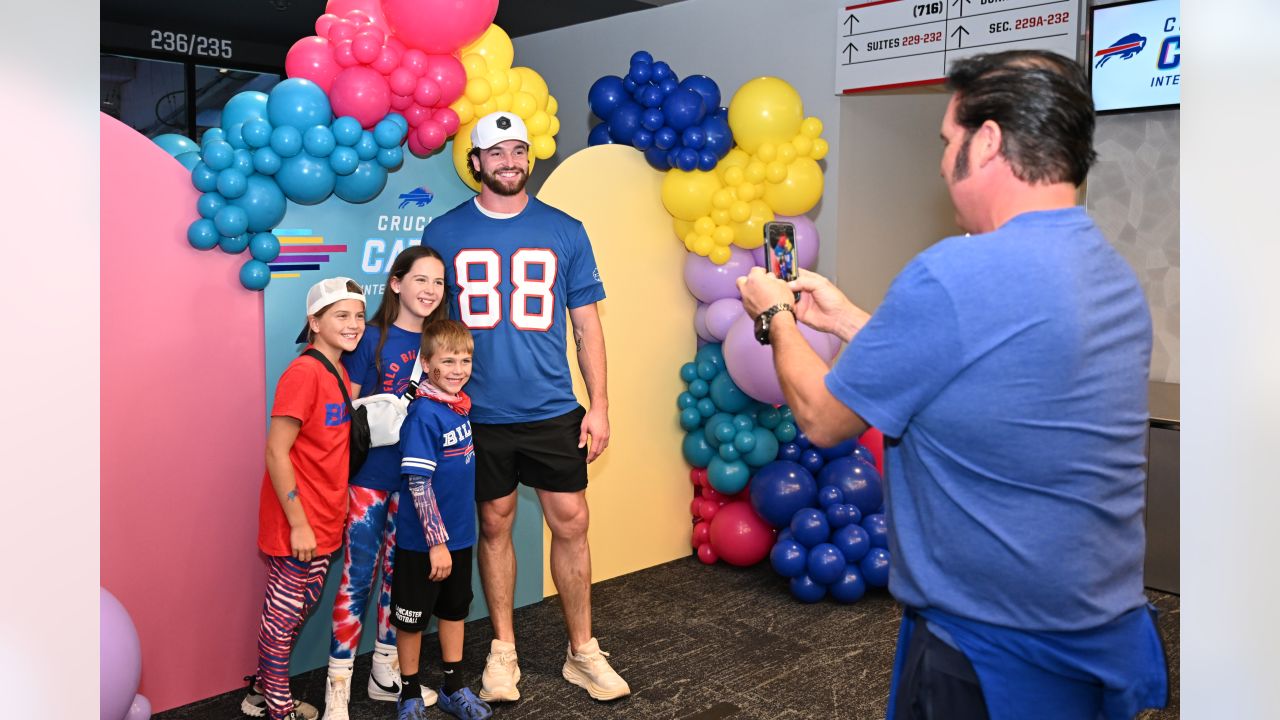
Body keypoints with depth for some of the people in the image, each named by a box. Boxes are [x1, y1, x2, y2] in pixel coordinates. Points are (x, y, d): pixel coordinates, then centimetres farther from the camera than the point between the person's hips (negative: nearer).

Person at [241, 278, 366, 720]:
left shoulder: (340, 373, 7)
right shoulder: (303, 373, -18)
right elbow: (276, 453, -20)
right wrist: (298, 523, -19)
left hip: (325, 521, 8)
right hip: (298, 525, -8)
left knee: (298, 611, 20)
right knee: (284, 615, 7)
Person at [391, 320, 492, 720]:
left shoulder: (462, 406, 1)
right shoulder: (424, 415, -21)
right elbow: (419, 484, -23)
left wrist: (451, 537, 14)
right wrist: (437, 541, -22)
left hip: (459, 534, 8)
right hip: (423, 540, -7)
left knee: (455, 609, 18)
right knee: (412, 616, 10)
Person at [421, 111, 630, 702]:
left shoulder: (565, 231, 3)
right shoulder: (444, 233, 2)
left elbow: (586, 325, 5)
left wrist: (599, 406, 0)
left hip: (552, 410, 0)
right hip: (478, 414, 0)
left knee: (571, 523, 4)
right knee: (494, 526, 10)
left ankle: (582, 652, 21)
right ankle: (503, 651, 26)